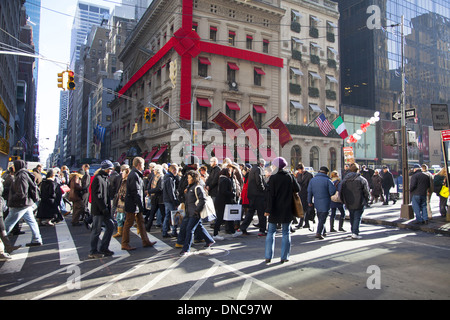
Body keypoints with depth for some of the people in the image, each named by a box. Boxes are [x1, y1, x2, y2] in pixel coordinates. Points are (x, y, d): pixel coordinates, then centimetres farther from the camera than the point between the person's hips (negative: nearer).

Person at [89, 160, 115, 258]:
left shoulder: (104, 178, 17)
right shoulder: (98, 179, -15)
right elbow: (97, 196, -21)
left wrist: (107, 208, 15)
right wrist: (104, 208, -21)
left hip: (104, 209, 10)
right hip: (98, 210, -10)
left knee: (110, 226, 11)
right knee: (96, 230, -1)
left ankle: (103, 248, 20)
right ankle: (93, 252, 10)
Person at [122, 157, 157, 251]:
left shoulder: (136, 174, 14)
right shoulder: (134, 175, -18)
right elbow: (136, 192, -22)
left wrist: (141, 205, 17)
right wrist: (141, 205, -21)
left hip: (136, 205, 10)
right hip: (133, 205, -10)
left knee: (141, 222, 13)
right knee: (128, 224, 0)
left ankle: (145, 241, 20)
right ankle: (125, 244, 11)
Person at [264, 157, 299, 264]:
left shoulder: (273, 178, -10)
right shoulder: (290, 177, -3)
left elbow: (271, 195, -13)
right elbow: (297, 189, 3)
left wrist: (268, 210, -12)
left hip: (275, 210, -1)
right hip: (287, 210, 1)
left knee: (271, 232, 9)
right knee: (286, 233, 10)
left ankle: (268, 256, 9)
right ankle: (284, 257, 11)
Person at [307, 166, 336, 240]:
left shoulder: (312, 180, 4)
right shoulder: (327, 180, -11)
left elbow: (309, 191, 6)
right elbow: (333, 191, -15)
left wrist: (309, 201, 12)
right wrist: (329, 195, 6)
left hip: (316, 203, 5)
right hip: (325, 203, -5)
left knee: (320, 218, 18)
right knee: (323, 218, -1)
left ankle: (323, 232, 27)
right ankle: (319, 233, -6)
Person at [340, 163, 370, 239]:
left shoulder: (344, 180, 4)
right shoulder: (362, 179, -8)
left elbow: (341, 192, 8)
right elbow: (366, 192, -3)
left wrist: (344, 201, 17)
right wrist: (365, 201, 11)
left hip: (349, 204, 4)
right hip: (359, 204, -4)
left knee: (352, 218, 17)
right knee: (357, 218, 1)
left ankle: (353, 231, 26)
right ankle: (355, 233, -5)